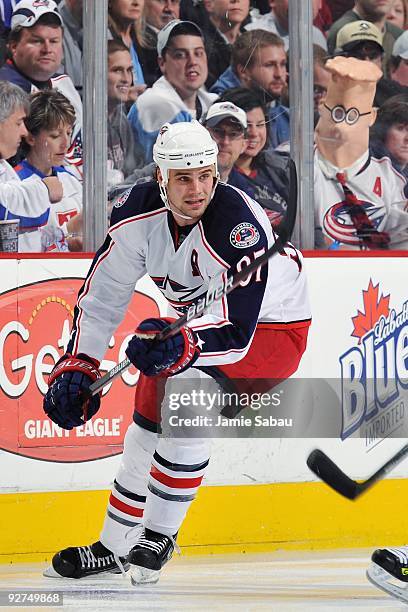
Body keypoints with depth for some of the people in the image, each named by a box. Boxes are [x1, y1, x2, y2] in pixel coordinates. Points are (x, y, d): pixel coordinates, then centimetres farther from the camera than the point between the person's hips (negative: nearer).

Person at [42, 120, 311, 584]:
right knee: (147, 428, 7)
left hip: (270, 327, -7)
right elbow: (102, 293, -7)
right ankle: (114, 548, 27)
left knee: (186, 391, -29)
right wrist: (78, 365, -14)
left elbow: (235, 333, -38)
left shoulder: (239, 226, -35)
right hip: (200, 318, 7)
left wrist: (183, 347, -55)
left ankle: (159, 534, -17)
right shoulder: (139, 210, -17)